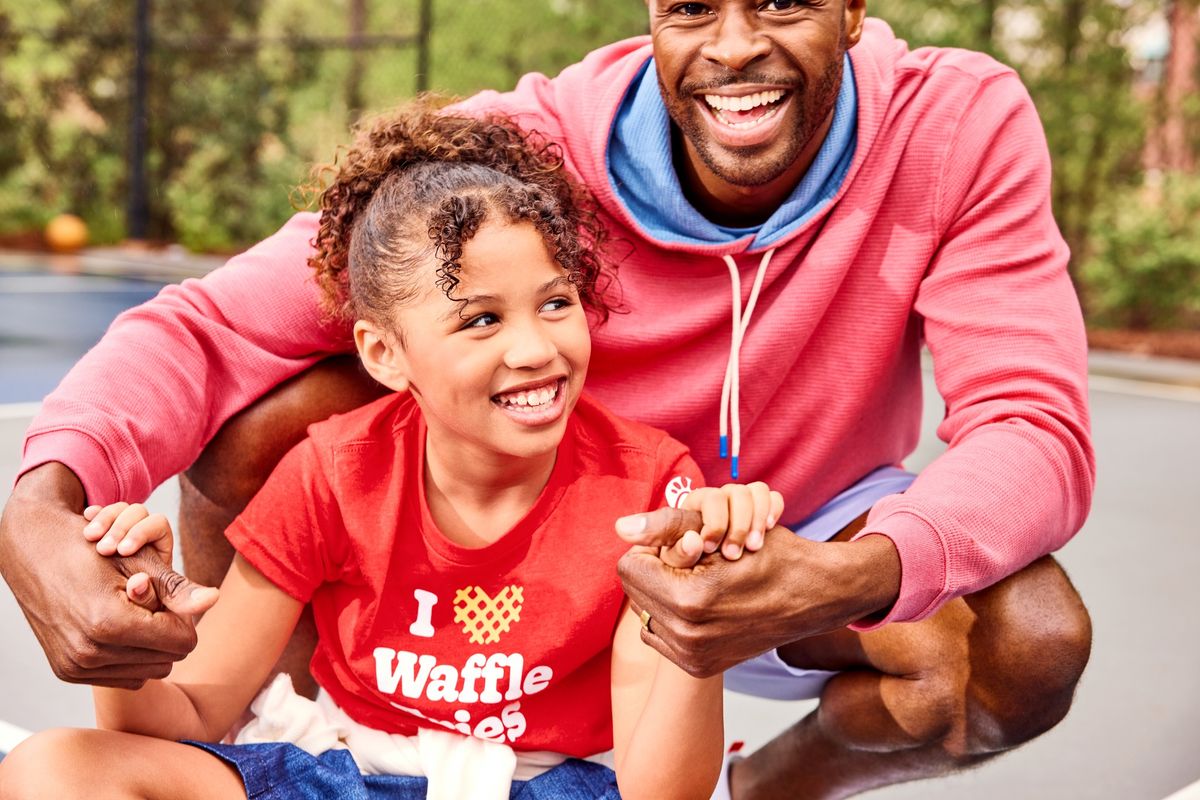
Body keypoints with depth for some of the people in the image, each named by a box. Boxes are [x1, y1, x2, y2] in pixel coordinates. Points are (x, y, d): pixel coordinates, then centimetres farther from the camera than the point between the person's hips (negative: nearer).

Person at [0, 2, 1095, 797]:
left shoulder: (962, 127, -23)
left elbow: (1035, 429, -29)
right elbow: (214, 324, -26)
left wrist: (847, 579, -50)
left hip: (798, 554, 1)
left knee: (1031, 639, -30)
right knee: (261, 415, -25)